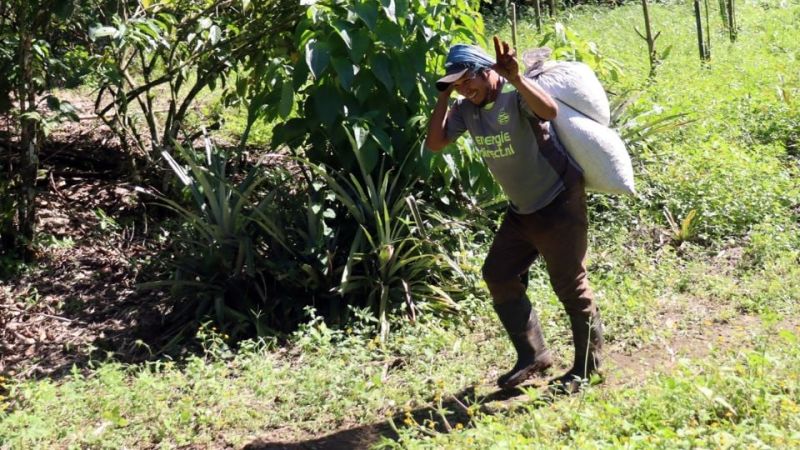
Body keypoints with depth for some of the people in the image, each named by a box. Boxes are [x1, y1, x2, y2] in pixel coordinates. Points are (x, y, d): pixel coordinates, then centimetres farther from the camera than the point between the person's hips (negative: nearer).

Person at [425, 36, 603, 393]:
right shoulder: (466, 108, 1)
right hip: (521, 209, 8)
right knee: (499, 276, 9)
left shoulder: (516, 95, -22)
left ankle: (587, 367, 16)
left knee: (570, 286, 0)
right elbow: (435, 143, -5)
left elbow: (550, 111, -42)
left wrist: (516, 78, -52)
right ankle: (533, 356, 23)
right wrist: (444, 96, -9)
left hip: (559, 203, -8)